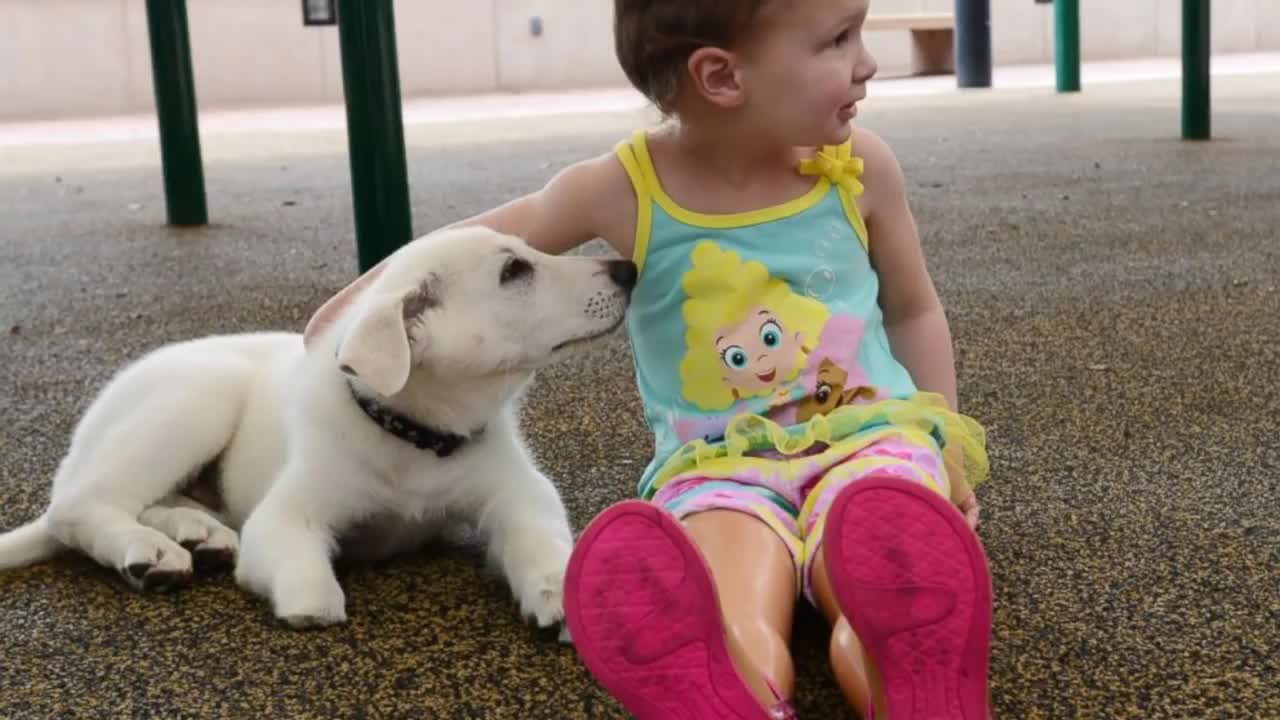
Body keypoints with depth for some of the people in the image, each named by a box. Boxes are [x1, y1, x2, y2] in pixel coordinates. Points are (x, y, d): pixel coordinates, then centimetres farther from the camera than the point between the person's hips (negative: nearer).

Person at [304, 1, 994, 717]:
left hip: (866, 435, 2)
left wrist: (945, 444, 8)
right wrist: (357, 304, 19)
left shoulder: (862, 167, -1)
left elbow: (914, 312, 16)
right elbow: (484, 244, 13)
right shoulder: (622, 191, -6)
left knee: (891, 594, -35)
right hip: (719, 466, -1)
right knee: (731, 625, -37)